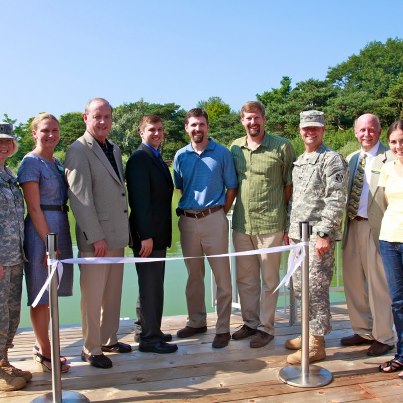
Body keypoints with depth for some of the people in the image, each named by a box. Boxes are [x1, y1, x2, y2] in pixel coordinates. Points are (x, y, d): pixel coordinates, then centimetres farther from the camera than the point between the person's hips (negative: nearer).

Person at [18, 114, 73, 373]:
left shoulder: (58, 163, 14)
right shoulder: (31, 162, -10)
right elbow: (34, 208, -14)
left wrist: (60, 240, 11)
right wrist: (49, 243, -17)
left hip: (60, 228, 8)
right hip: (41, 231, -8)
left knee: (50, 293, 15)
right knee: (42, 295, 2)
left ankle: (43, 345, 29)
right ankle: (45, 354, 13)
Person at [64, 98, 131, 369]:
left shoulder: (114, 150, 14)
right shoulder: (79, 151, -10)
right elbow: (80, 197, -15)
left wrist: (125, 230, 12)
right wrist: (96, 237, -18)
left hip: (118, 235, 8)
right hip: (95, 239, -7)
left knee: (113, 293, 16)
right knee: (93, 296, 3)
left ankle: (109, 340, 30)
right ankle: (91, 349, 17)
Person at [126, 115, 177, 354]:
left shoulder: (157, 159, 16)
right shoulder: (139, 159, -13)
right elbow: (140, 200, -19)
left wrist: (163, 235, 14)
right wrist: (146, 236, -21)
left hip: (157, 234, 9)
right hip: (147, 235, -9)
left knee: (153, 286, 16)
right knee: (151, 287, -1)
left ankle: (151, 331, 28)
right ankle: (150, 339, 10)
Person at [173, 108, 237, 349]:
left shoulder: (222, 153, -1)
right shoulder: (181, 156, 7)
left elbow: (232, 187, 2)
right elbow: (179, 188, 13)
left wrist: (220, 213, -1)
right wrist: (186, 211, 5)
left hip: (214, 219, -3)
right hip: (188, 221, 3)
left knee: (222, 276, 0)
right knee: (194, 275, 14)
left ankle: (223, 328, 10)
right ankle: (197, 322, 28)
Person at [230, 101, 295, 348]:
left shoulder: (282, 147, -4)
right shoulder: (234, 148, 9)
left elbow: (290, 185, -2)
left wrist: (288, 221, -5)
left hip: (270, 224, -4)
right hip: (241, 224, 5)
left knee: (269, 279, 7)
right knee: (245, 278, 15)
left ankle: (266, 327, 21)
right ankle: (250, 322, 31)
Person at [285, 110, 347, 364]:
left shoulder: (332, 159, -8)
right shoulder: (299, 161, 18)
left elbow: (336, 200, -15)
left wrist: (324, 233, -20)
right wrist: (289, 228, 19)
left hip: (319, 235, -8)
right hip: (298, 234, 8)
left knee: (316, 288, -4)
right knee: (300, 286, 14)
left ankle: (317, 344, 8)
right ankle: (309, 332, 29)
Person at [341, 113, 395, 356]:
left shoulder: (391, 158, -6)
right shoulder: (351, 159, 15)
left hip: (377, 227, -7)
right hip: (352, 226, 7)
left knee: (379, 284, 2)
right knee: (353, 282, 14)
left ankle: (384, 337, 19)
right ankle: (363, 331, 31)